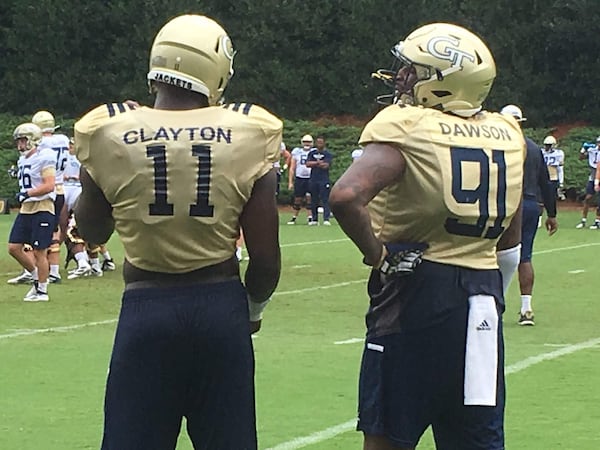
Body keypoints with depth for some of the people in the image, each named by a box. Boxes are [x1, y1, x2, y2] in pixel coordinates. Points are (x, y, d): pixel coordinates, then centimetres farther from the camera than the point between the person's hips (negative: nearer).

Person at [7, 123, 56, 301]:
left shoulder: (44, 158, -13)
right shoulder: (23, 161, 14)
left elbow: (49, 186, -20)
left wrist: (27, 194, -20)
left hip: (42, 209, -9)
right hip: (26, 210, 9)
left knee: (39, 251, -4)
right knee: (14, 247, 4)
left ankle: (42, 291, 6)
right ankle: (34, 274, 23)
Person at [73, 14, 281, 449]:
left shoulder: (111, 133, -5)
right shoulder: (246, 135, -6)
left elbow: (92, 231, 13)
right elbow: (266, 260, -2)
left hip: (146, 309, 0)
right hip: (220, 305, 0)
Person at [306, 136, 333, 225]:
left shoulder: (328, 154, 0)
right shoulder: (312, 153, 11)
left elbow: (326, 165, -13)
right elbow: (308, 164, -2)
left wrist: (314, 164, -7)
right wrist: (318, 163, -14)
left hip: (324, 180, -4)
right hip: (313, 180, 4)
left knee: (325, 200, -8)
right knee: (314, 201, 9)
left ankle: (326, 219, -11)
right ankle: (314, 219, 16)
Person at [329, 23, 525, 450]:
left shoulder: (405, 127, -10)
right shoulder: (508, 135, 10)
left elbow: (347, 196, -26)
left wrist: (378, 255, -14)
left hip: (416, 289, -6)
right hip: (485, 293, 6)